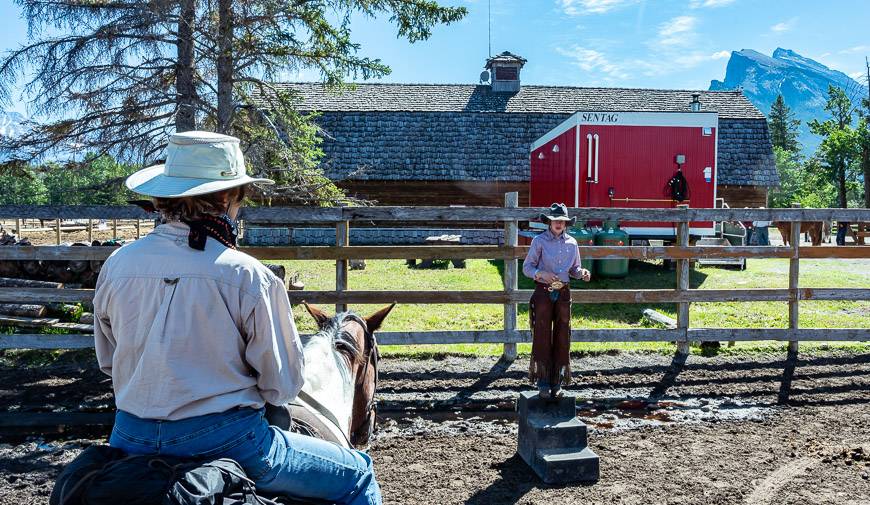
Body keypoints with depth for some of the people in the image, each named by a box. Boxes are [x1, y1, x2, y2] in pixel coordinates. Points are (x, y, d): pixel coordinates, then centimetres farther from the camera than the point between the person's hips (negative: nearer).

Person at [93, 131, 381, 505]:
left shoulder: (116, 265, -3)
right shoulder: (249, 276, -18)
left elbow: (107, 362, 12)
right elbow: (283, 386, -10)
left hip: (130, 439, 6)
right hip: (224, 441, -5)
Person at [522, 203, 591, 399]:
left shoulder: (571, 243, 7)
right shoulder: (539, 241, -4)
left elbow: (574, 269, 15)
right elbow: (527, 267, -3)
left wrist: (582, 273, -7)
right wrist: (541, 274, -21)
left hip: (563, 293, 4)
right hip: (543, 293, -3)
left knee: (562, 338, 6)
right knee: (542, 337, -2)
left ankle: (557, 382, 16)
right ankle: (543, 383, 7)